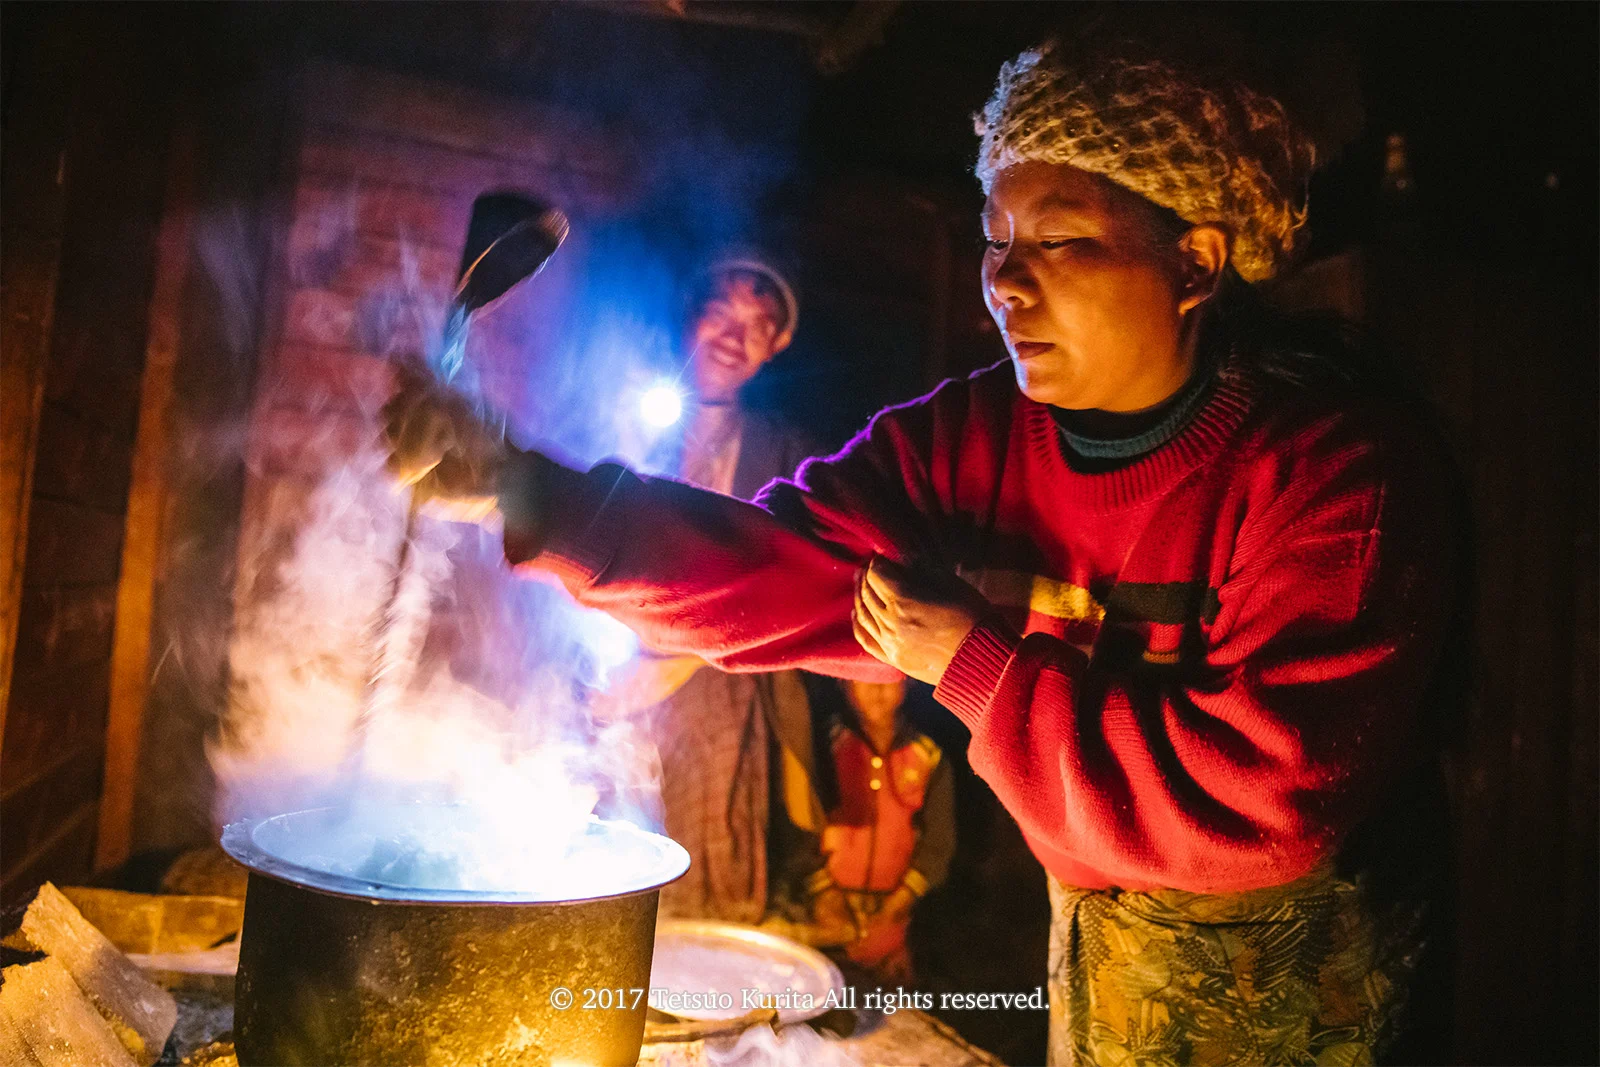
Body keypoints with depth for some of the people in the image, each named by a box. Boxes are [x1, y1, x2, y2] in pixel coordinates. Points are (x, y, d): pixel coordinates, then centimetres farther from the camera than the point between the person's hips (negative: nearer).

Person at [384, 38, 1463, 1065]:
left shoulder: (1338, 467, -26)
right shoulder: (977, 437, -10)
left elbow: (1263, 797, -31)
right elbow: (784, 565, -17)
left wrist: (976, 666, -25)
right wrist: (524, 490, -30)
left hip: (1284, 979, -4)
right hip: (1094, 929, 5)